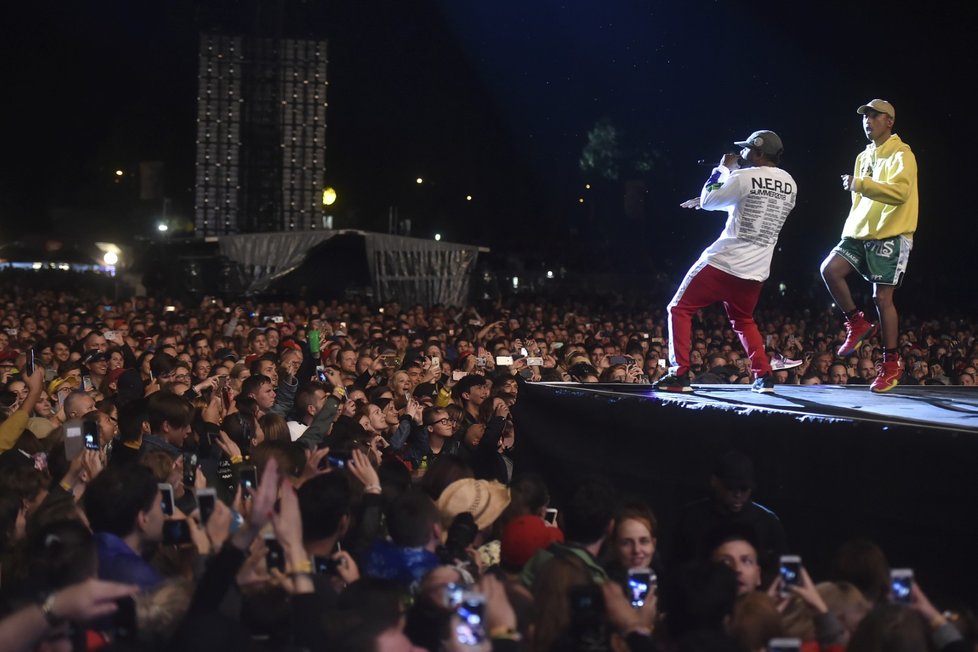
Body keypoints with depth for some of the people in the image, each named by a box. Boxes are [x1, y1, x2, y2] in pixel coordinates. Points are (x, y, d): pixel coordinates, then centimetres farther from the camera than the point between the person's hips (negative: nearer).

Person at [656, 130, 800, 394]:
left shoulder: (745, 177, -12)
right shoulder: (789, 185, 8)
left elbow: (708, 200, -1)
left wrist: (722, 169, 11)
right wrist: (719, 187, 27)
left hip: (723, 262, -6)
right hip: (755, 270, 6)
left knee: (680, 310, 7)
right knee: (743, 321, 28)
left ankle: (679, 374, -2)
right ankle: (764, 375, 14)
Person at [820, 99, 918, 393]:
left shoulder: (900, 154, -6)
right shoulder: (864, 156, 19)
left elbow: (900, 191, -23)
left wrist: (859, 184, -27)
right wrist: (850, 230, 19)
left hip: (890, 235, -7)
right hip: (861, 233, 7)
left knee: (882, 297, -7)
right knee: (829, 269, -14)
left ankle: (891, 362, 4)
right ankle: (857, 324, 3)